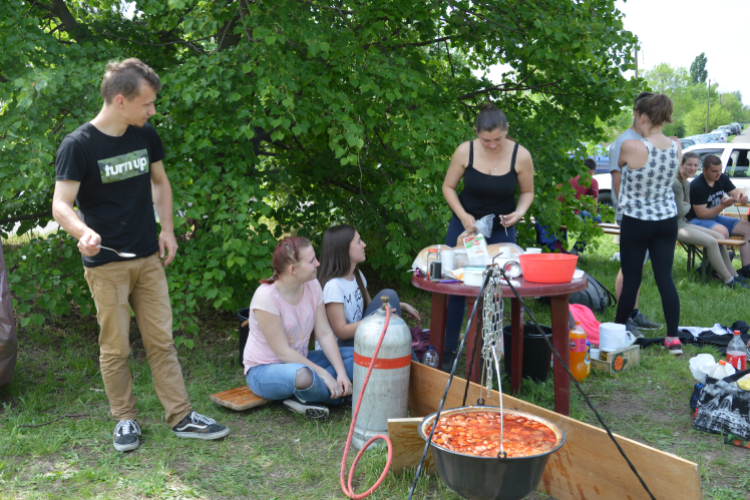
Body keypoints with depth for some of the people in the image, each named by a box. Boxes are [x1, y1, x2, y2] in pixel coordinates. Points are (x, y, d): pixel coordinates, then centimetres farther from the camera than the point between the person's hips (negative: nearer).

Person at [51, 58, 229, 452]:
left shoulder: (146, 136, 4)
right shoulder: (78, 146, -13)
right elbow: (61, 204, -17)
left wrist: (167, 229, 6)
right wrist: (83, 232, -38)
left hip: (149, 258, 5)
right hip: (106, 263, -4)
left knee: (161, 341, 7)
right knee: (115, 348, 4)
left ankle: (182, 417, 13)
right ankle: (125, 419, 20)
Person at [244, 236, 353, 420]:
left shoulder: (312, 286, -5)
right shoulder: (266, 297, -25)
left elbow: (325, 334, -4)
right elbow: (282, 352, -24)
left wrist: (341, 373, -17)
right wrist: (324, 374, -27)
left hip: (299, 360, 8)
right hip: (264, 370, -7)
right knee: (303, 375, -41)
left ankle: (303, 397, -15)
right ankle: (341, 395, -10)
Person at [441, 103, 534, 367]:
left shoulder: (520, 156, -13)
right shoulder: (465, 151, -13)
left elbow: (527, 192, 2)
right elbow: (448, 187, -1)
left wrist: (519, 213, -18)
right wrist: (462, 215, -15)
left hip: (501, 231, 0)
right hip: (464, 225, 1)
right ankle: (447, 348, 15)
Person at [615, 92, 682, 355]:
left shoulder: (631, 146, -20)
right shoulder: (676, 148, -3)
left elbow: (619, 164, 2)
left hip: (636, 222, -4)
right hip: (667, 221, 4)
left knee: (631, 278, 7)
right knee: (665, 277, 7)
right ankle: (673, 338, 8)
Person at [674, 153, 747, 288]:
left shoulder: (687, 183, 12)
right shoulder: (675, 184, -20)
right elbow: (680, 212, -19)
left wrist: (685, 205, -5)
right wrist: (687, 206, 0)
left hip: (683, 223, 11)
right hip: (675, 227, -11)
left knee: (720, 237, 4)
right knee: (711, 242, -21)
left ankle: (734, 276, 9)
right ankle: (729, 281, -10)